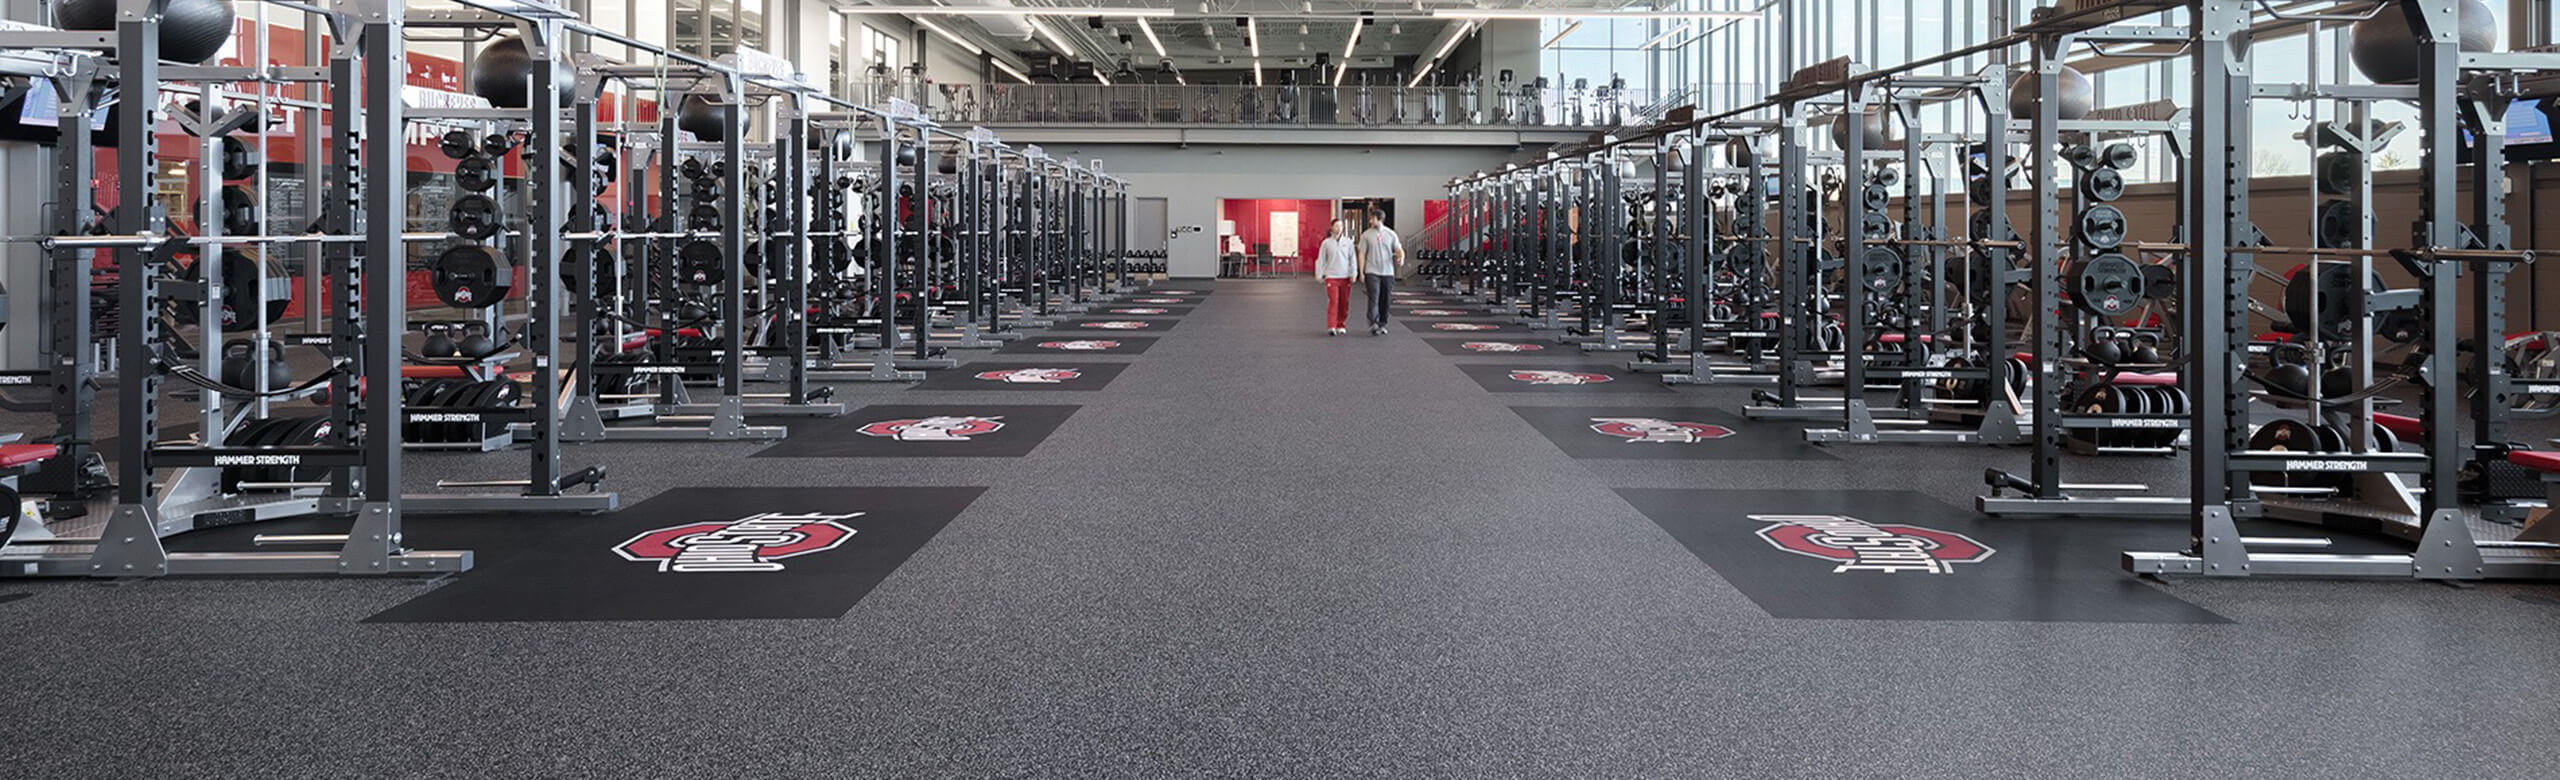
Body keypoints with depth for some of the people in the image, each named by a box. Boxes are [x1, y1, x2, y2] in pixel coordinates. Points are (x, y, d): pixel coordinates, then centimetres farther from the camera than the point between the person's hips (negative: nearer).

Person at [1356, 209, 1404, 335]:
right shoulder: (1366, 235, 4)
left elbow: (1398, 249, 8)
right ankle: (1373, 323, -19)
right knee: (1374, 298, -14)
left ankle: (1382, 325, 16)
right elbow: (1362, 254, 5)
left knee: (1385, 300, 6)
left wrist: (1401, 257, -15)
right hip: (1372, 272, -2)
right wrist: (1361, 271, -1)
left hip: (1388, 272, 2)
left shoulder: (1390, 234, 7)